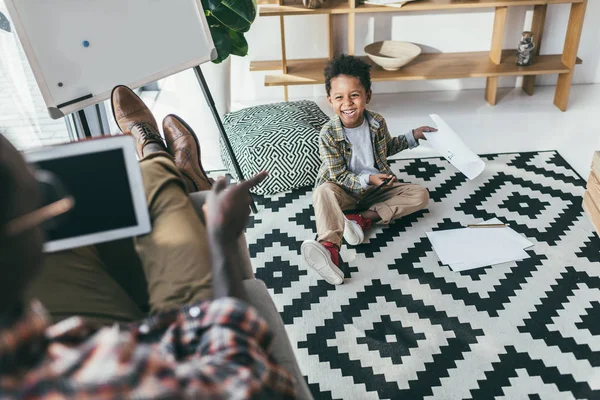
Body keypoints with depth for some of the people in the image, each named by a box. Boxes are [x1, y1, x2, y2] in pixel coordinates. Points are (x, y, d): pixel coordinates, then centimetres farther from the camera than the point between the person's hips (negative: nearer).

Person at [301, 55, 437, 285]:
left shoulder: (377, 122, -5)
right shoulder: (329, 134, -18)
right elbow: (337, 176, -17)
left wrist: (412, 136, 11)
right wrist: (367, 180, -29)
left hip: (377, 188, 4)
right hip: (346, 193, -4)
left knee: (420, 195, -12)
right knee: (323, 192, -36)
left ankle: (363, 218, -25)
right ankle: (329, 248, -62)